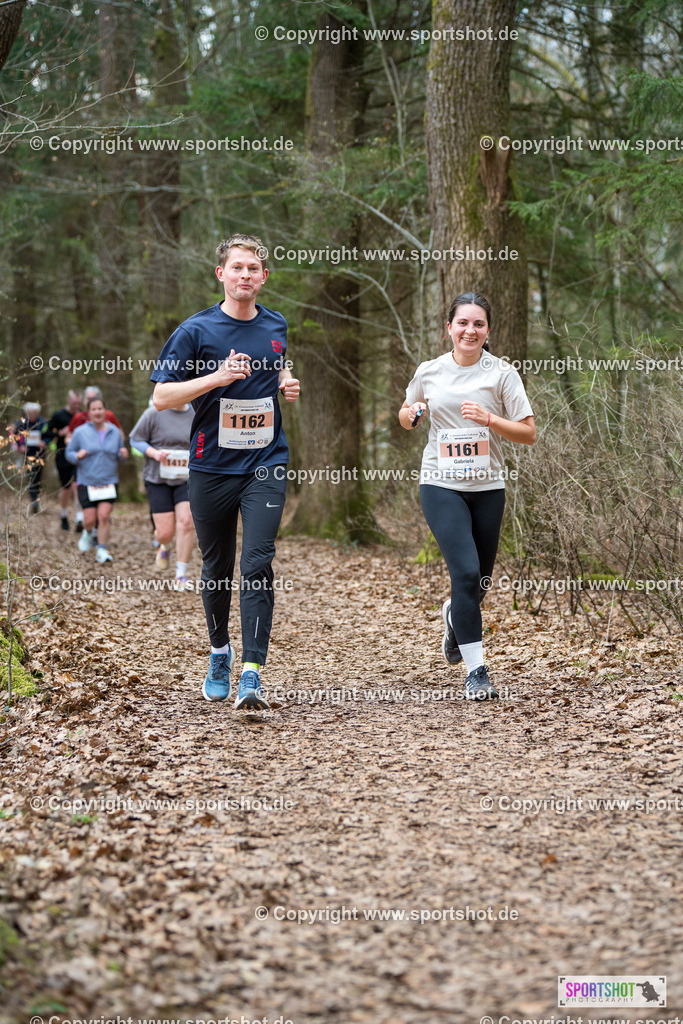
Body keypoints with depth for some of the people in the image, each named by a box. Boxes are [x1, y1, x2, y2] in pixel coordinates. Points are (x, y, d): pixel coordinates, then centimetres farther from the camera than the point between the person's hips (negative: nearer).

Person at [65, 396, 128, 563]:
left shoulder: (114, 432, 6)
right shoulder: (80, 432, -1)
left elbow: (119, 454, 16)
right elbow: (69, 452, 4)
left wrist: (123, 454, -8)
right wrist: (78, 456, -18)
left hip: (109, 482, 1)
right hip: (87, 482, -1)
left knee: (104, 516, -12)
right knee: (90, 519, -3)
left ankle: (102, 550, -1)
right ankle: (88, 533, 33)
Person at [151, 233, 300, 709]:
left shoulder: (276, 325, 8)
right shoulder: (196, 330, -4)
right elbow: (162, 397, -7)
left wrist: (288, 383, 5)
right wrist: (218, 376, -20)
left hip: (266, 465, 1)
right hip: (212, 468, -1)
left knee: (258, 566, -13)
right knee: (217, 569, 11)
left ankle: (251, 674, -15)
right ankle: (220, 651, 36)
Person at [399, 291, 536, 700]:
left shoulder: (502, 373, -1)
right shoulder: (429, 372, 4)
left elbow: (529, 433, -3)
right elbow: (406, 416, 21)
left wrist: (489, 419, -18)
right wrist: (412, 414, -3)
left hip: (488, 486, 1)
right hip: (441, 485, -1)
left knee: (480, 581, 10)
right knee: (466, 571, -16)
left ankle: (455, 616, 47)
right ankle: (476, 670, -9)